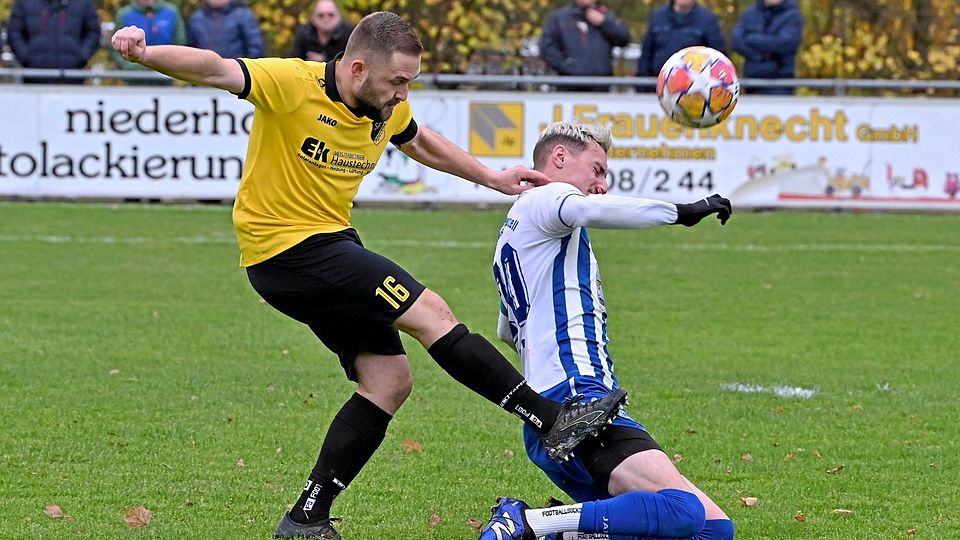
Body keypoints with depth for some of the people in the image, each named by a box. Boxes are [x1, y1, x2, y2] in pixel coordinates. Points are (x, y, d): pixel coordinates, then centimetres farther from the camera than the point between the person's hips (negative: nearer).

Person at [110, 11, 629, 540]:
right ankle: (552, 419, -8)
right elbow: (215, 70, -29)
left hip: (331, 243, 9)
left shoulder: (387, 108, 4)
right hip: (284, 250, -9)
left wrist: (493, 178, 29)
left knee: (389, 380, 3)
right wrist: (146, 53, -47)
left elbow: (419, 141, 25)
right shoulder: (291, 84, -19)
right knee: (429, 312, -13)